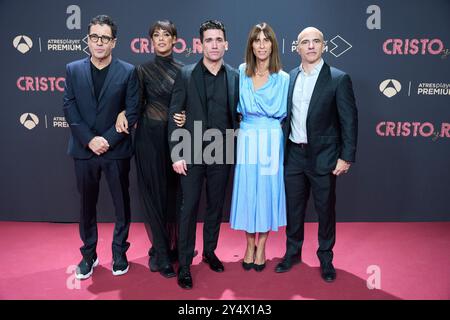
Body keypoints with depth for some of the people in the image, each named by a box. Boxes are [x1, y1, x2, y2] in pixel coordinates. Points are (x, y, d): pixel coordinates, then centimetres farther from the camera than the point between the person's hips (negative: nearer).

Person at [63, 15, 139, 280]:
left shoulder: (128, 72, -1)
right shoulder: (73, 70, 5)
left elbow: (132, 113, -5)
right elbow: (70, 109, 0)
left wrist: (108, 140, -13)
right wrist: (90, 140, -12)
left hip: (117, 150, -1)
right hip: (84, 150, 2)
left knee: (122, 203, 9)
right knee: (87, 204, 12)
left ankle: (120, 253, 27)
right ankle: (89, 255, 28)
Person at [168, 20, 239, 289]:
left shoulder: (235, 77, 3)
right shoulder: (186, 75, -4)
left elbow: (236, 115, 7)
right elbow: (174, 115, -4)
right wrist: (176, 154, -9)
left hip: (221, 154, 3)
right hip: (192, 154, -2)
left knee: (216, 206, 14)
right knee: (189, 208, 3)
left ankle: (210, 251, 34)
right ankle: (184, 264, 16)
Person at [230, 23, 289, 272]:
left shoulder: (282, 78, 0)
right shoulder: (241, 72, 5)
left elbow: (280, 112, -4)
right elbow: (239, 107, 8)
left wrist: (250, 110, -5)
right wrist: (265, 112, -2)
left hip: (271, 140, -1)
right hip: (247, 139, 1)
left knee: (268, 189, 6)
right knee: (247, 189, 6)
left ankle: (261, 247, 23)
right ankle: (250, 245, 25)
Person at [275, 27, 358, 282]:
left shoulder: (339, 79, -6)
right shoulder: (289, 78, 6)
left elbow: (349, 120, -8)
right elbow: (285, 114, 9)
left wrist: (346, 157, -11)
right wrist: (281, 150, 6)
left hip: (323, 157, -3)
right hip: (294, 155, 4)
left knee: (326, 209, 9)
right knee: (293, 208, 14)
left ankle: (326, 258, 29)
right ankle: (293, 252, 33)